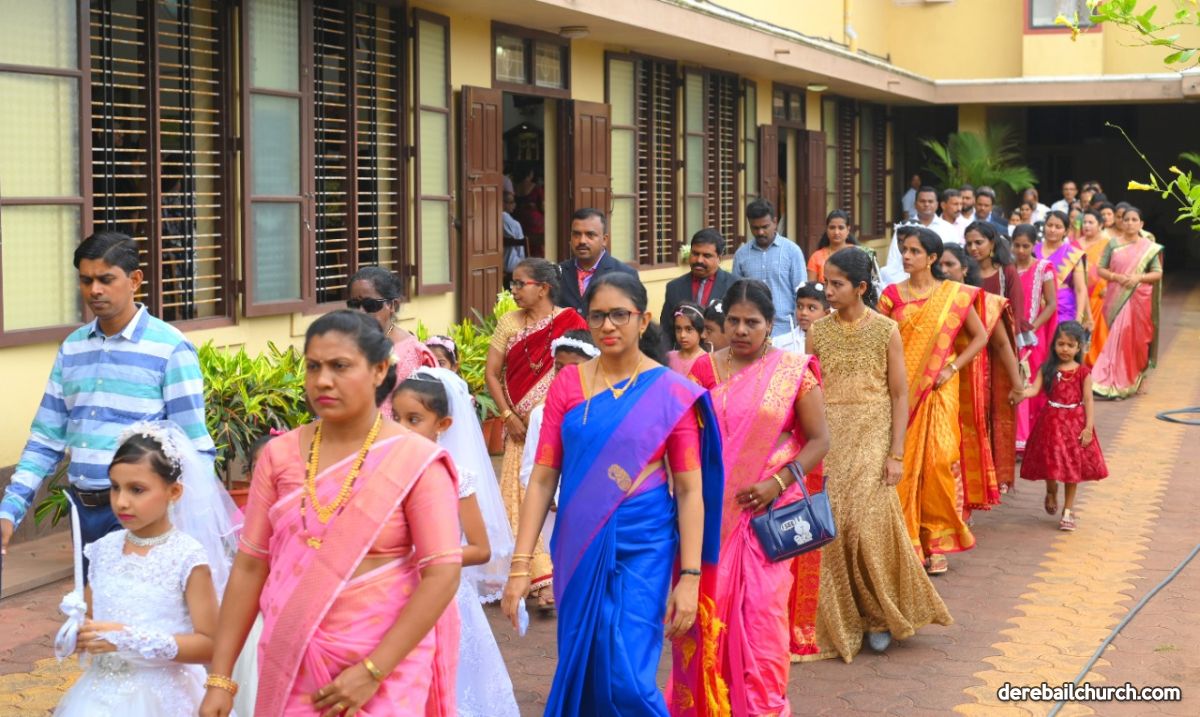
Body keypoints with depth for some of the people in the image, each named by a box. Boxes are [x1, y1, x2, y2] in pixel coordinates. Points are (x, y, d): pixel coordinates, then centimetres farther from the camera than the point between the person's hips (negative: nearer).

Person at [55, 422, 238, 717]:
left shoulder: (187, 557, -13)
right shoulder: (104, 549, 2)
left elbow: (209, 644, -14)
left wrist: (131, 639, -20)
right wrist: (78, 635, -7)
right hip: (104, 692, 4)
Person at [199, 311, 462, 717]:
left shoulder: (415, 463, -9)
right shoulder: (280, 456, 1)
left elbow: (442, 575, -14)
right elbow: (250, 566, 3)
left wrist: (373, 671, -18)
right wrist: (220, 678, 0)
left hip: (384, 668, -3)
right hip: (290, 668, 3)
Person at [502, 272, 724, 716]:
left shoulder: (671, 393, -5)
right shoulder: (568, 383, 2)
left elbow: (691, 491, -5)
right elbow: (542, 478, 1)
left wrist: (690, 577, -11)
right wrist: (521, 563, -4)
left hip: (642, 550, -3)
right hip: (578, 548, 3)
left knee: (626, 681, -9)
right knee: (580, 675, 11)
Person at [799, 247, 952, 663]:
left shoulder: (886, 331, -2)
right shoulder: (818, 332, 4)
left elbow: (900, 395, -2)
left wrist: (896, 454, -7)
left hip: (872, 440, -2)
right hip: (828, 439, 2)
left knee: (868, 526, -7)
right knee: (832, 527, -1)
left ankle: (879, 616, 15)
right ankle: (840, 622, 14)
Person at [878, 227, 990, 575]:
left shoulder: (954, 295, 3)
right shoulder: (892, 295, 5)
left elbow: (980, 336, 7)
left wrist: (952, 367, -3)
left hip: (938, 391, -1)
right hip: (900, 391, 1)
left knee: (939, 461, -5)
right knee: (903, 464, -1)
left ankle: (937, 544, 5)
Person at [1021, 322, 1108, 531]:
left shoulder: (1083, 372, -2)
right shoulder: (1047, 369, 1)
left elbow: (1088, 401, -3)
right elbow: (1034, 389, -11)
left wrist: (1089, 427, -9)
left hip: (1075, 422, -1)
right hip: (1051, 421, 1)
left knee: (1073, 466, 4)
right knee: (1051, 461, 5)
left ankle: (1068, 510, 17)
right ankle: (1051, 492, 39)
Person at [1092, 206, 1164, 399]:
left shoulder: (1149, 248, 2)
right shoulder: (1113, 244, 5)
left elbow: (1158, 273, 2)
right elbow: (1101, 270, 4)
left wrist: (1138, 277, -14)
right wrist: (1116, 277, -13)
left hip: (1138, 298, -1)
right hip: (1115, 298, 1)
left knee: (1134, 338, -2)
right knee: (1115, 337, 2)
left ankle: (1129, 381, 8)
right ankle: (1107, 381, 7)